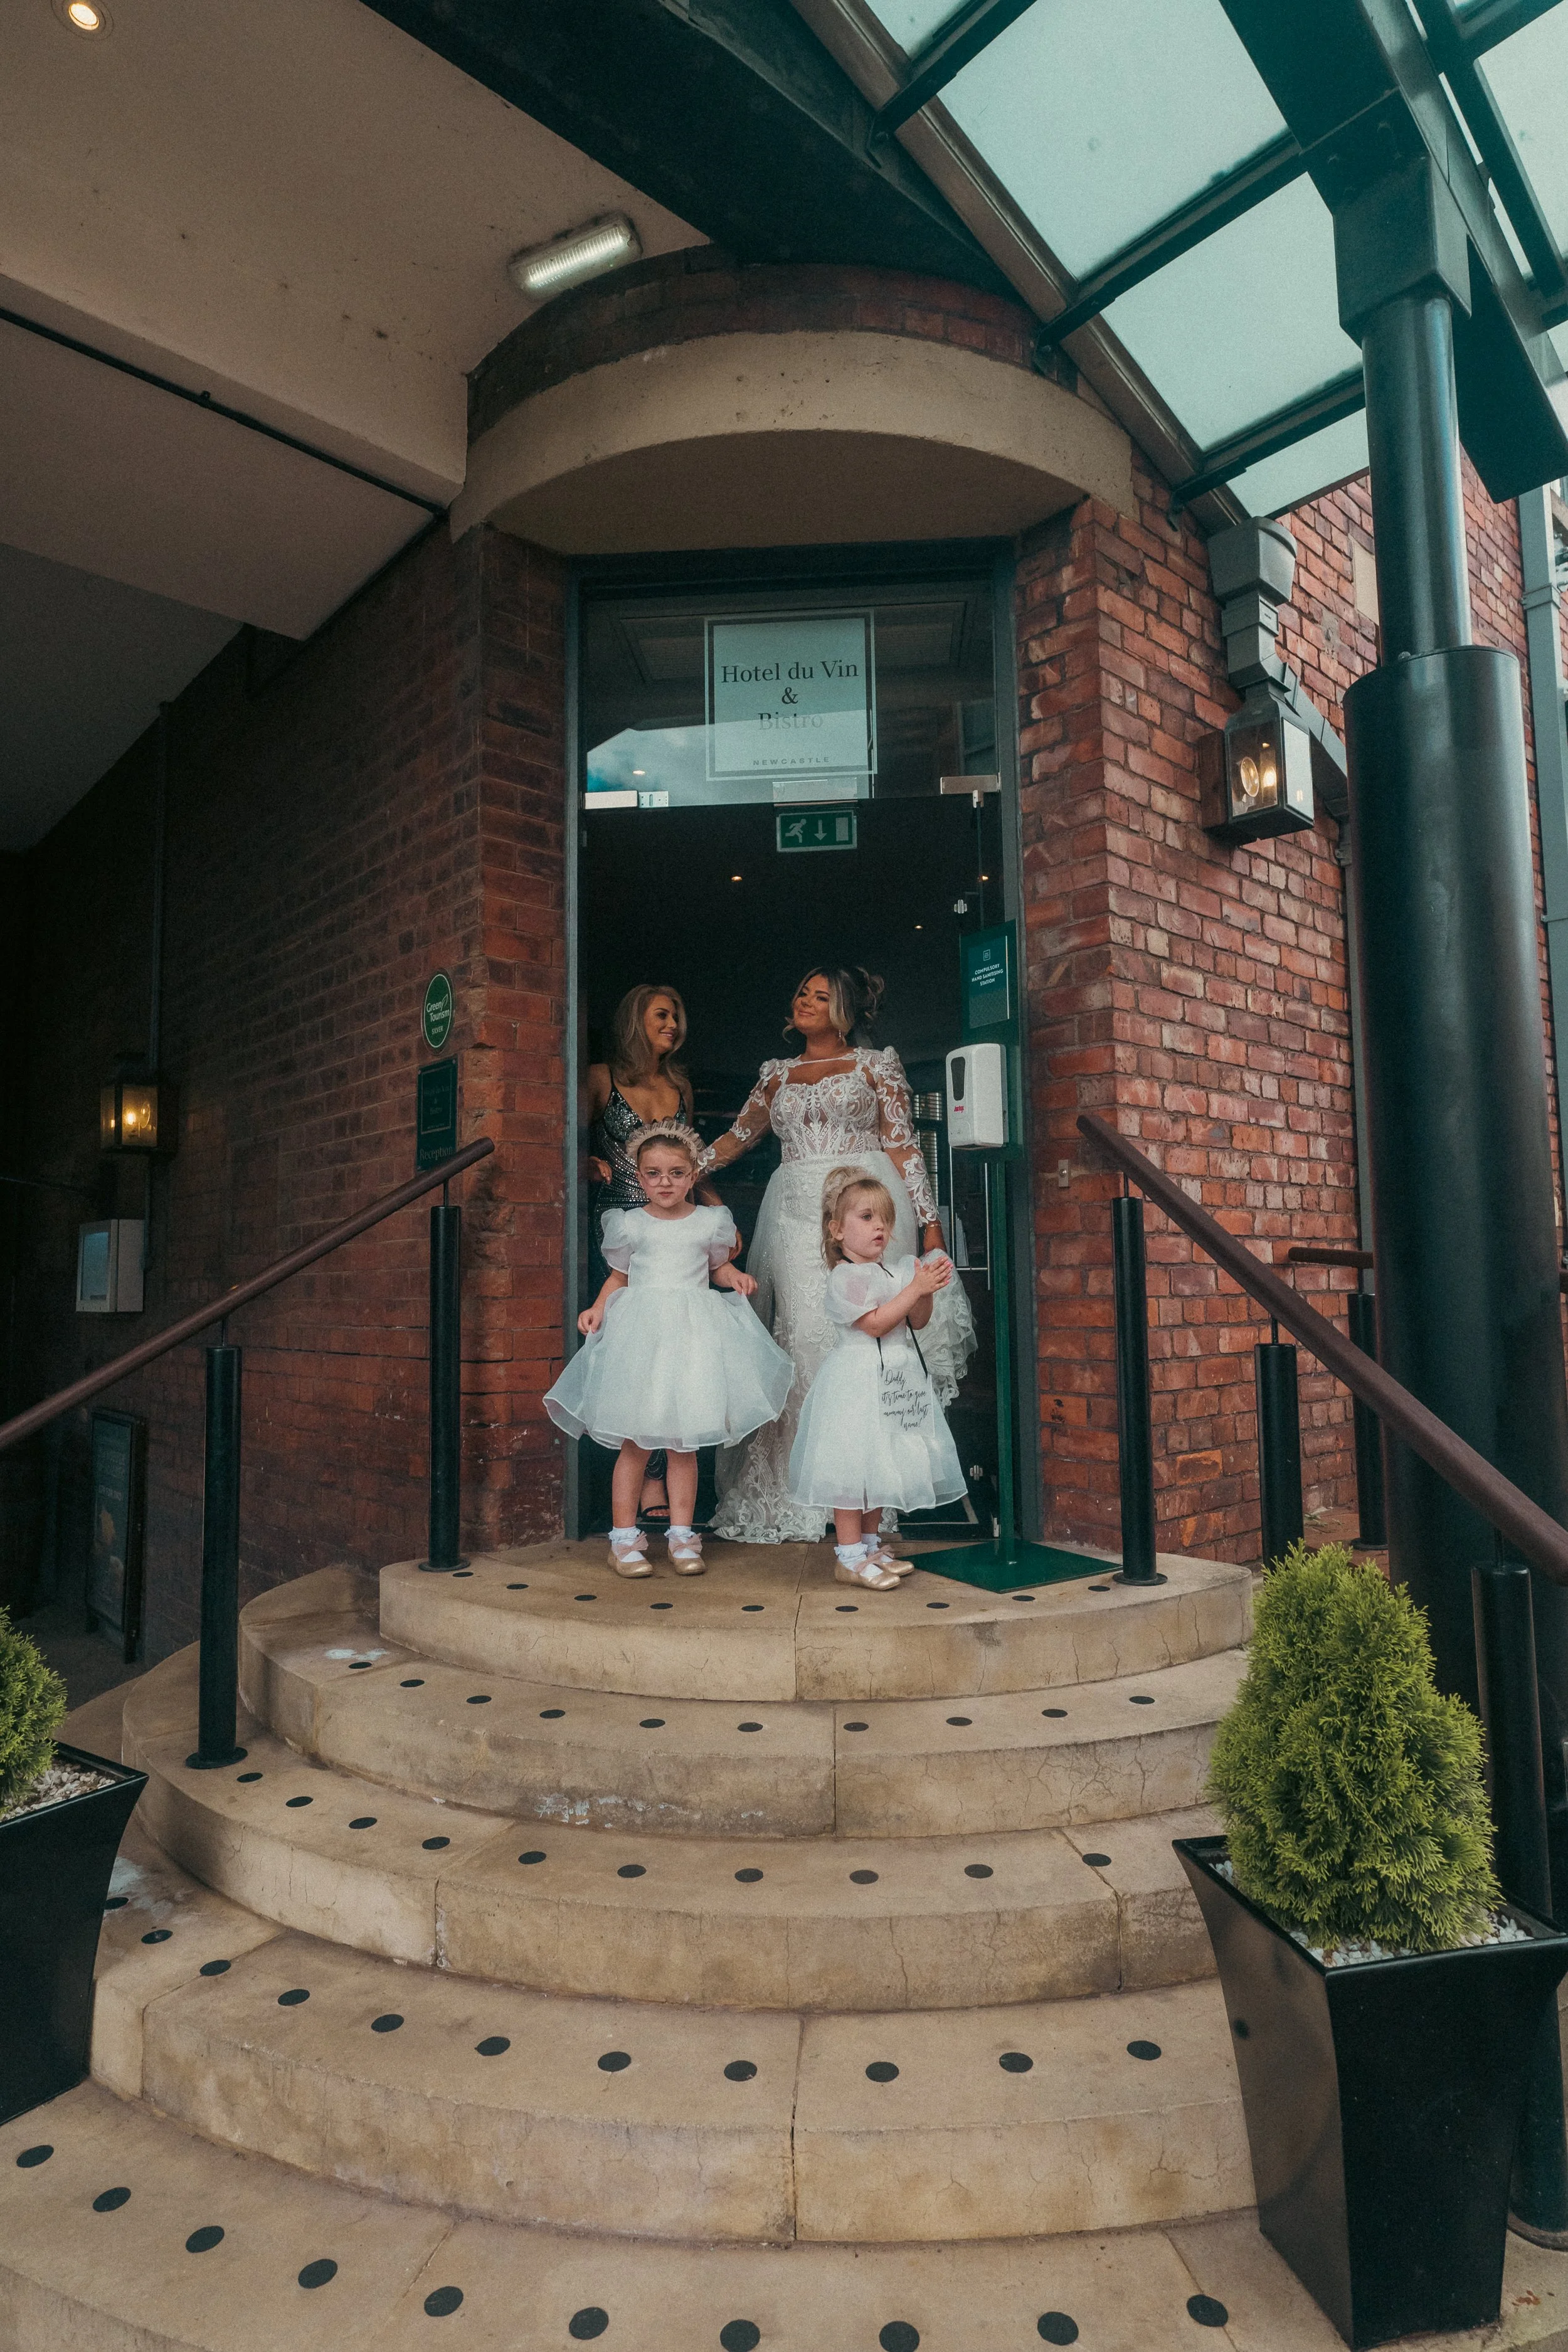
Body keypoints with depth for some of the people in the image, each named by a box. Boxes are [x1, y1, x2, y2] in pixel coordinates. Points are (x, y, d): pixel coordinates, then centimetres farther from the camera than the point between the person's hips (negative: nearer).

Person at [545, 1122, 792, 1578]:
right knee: (635, 1441, 1)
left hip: (692, 1334, 1)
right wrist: (599, 1307, -3)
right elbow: (619, 1276, 12)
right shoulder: (629, 1225, 3)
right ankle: (624, 1537, 12)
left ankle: (682, 1535, 16)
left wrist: (737, 1278, -2)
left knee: (683, 1442, 6)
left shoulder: (710, 1222, 5)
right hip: (641, 1334, -1)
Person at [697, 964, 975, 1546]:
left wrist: (929, 1221, -1)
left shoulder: (876, 1065, 10)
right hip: (797, 1212, 3)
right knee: (804, 1333, -6)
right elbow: (739, 1136, 23)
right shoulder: (777, 1075, 21)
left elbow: (902, 1145, 4)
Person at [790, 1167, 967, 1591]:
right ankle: (850, 1557, 3)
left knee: (880, 1467, 14)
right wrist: (916, 1288, -21)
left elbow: (917, 1322, 11)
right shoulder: (845, 1277, -12)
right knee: (852, 1466, -5)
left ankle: (871, 1545, 26)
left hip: (895, 1381, 8)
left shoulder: (896, 1270, 12)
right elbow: (875, 1323, -20)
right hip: (857, 1382, -8)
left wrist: (928, 1291, -7)